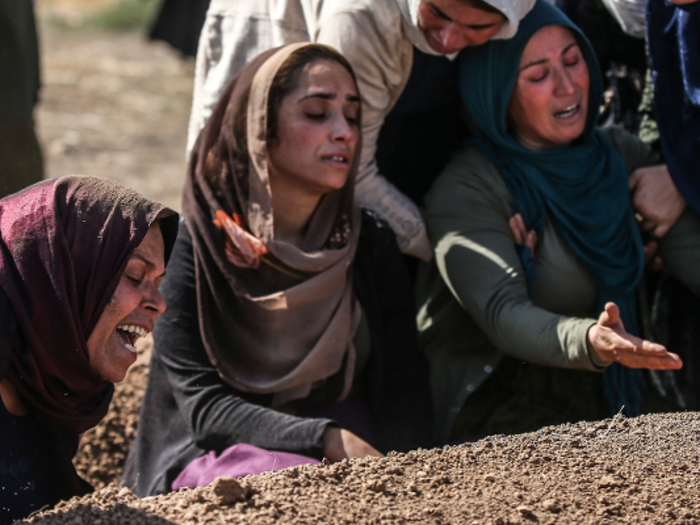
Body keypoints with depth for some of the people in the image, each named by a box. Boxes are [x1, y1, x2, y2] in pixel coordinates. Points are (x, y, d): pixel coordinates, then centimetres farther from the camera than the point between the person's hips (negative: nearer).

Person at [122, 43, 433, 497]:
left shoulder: (373, 243, 6)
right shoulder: (195, 247, -6)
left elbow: (405, 389, 2)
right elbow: (202, 403, -13)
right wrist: (328, 440, -28)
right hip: (221, 454, -3)